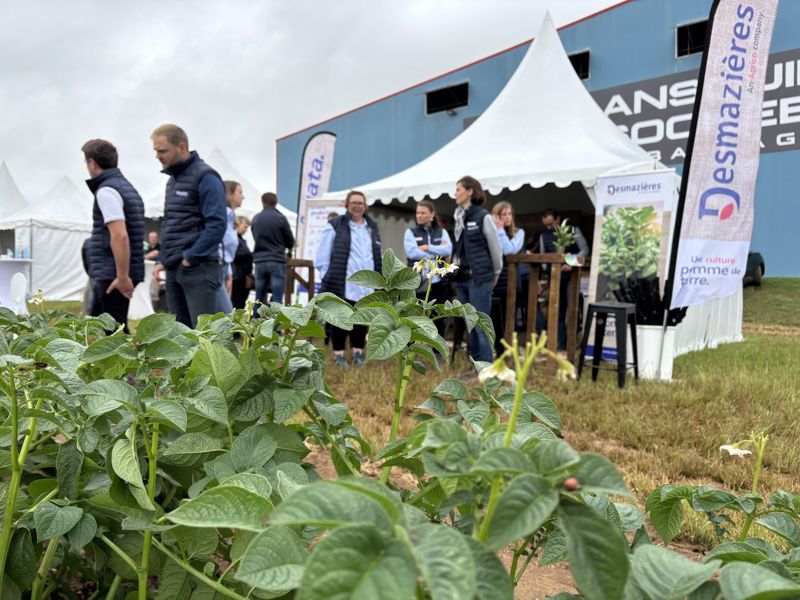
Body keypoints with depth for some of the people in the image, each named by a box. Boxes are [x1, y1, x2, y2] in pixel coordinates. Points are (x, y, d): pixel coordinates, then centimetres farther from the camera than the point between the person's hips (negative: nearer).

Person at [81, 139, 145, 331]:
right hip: (110, 275, 10)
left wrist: (122, 277, -24)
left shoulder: (106, 191, -14)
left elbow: (120, 236, -25)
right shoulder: (127, 187, 16)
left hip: (113, 276, -10)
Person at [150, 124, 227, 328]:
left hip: (198, 268, -9)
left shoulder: (205, 177, -9)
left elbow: (217, 225, -18)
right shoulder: (173, 179, 18)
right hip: (174, 269, 9)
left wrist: (190, 258, -16)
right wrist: (162, 260, 14)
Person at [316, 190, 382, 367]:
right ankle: (339, 354, 12)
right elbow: (323, 255, -3)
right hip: (342, 283, -4)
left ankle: (358, 352, 20)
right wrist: (328, 278, -8)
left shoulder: (372, 227, 16)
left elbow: (378, 255, 21)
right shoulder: (335, 226, -2)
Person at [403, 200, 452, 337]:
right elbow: (412, 252, -12)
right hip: (418, 283, -2)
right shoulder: (411, 232, 6)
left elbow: (448, 250, -5)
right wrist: (437, 253, -8)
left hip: (439, 282, 2)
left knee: (440, 320, 8)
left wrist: (427, 247, -10)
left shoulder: (442, 232, 12)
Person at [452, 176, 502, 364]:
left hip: (479, 278, -7)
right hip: (462, 278, 7)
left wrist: (495, 274, 7)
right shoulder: (460, 217, 11)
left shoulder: (483, 217, -9)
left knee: (481, 325, -5)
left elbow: (495, 248, -3)